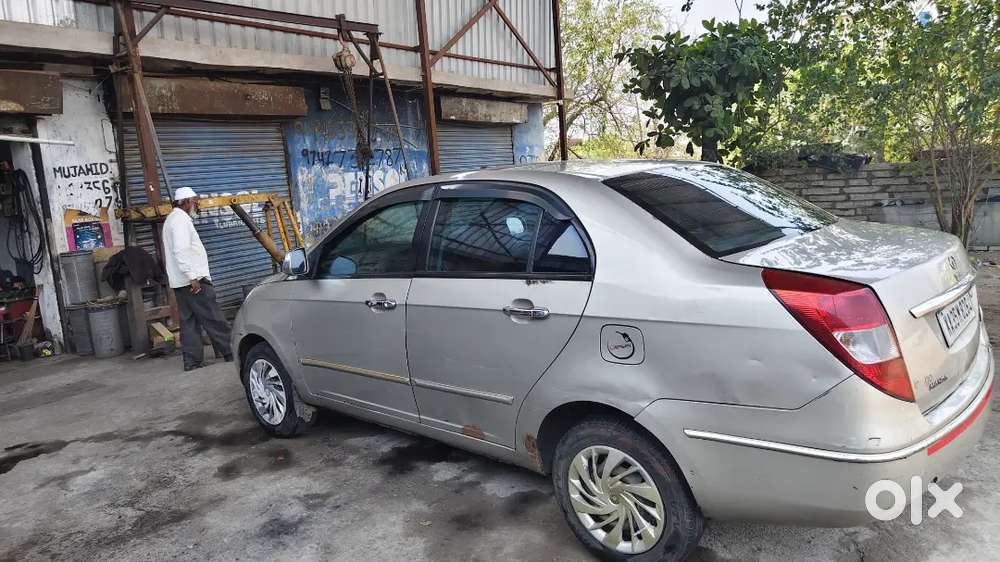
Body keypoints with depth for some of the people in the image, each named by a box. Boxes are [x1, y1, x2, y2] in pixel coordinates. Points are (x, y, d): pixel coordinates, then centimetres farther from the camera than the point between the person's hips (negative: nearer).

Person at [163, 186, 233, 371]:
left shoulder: (172, 219, 23)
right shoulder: (181, 219, -11)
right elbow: (181, 250, -22)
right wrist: (193, 276, -24)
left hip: (181, 282, 10)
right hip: (192, 280, -10)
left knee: (189, 321, 9)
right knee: (213, 319, -6)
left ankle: (193, 361, 10)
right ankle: (231, 354, -2)